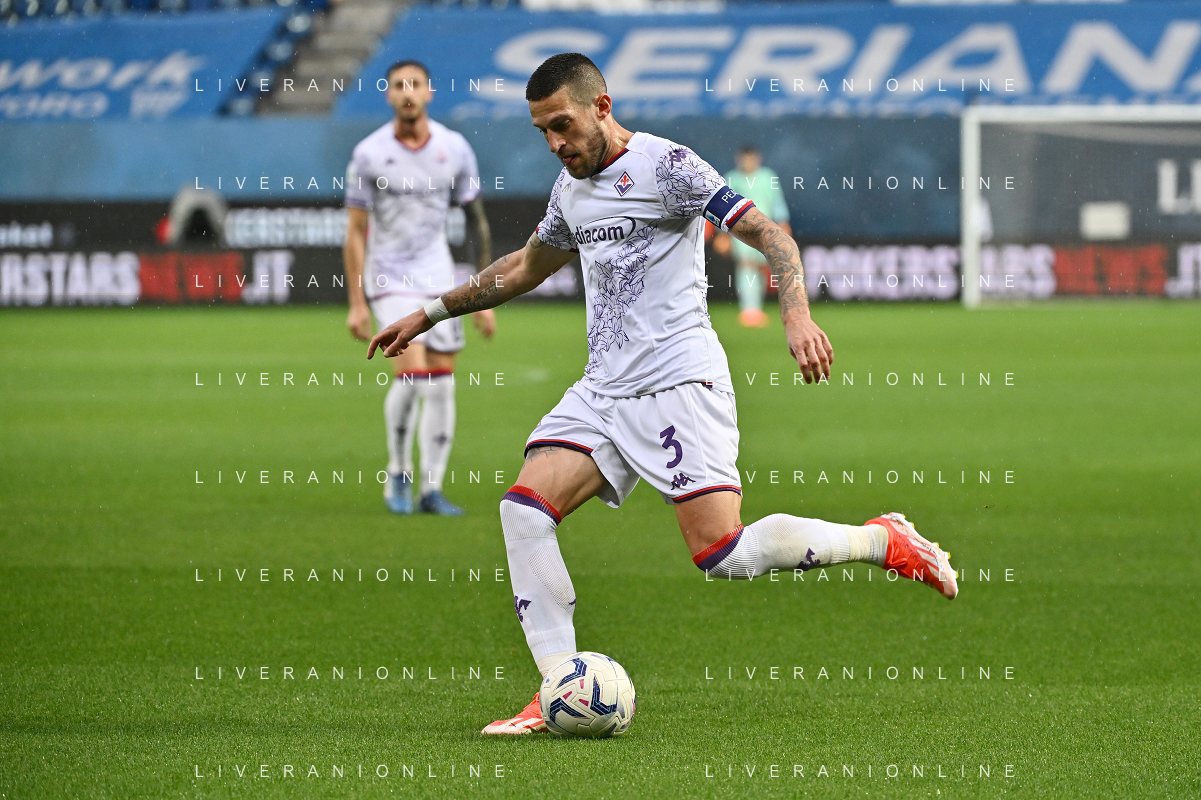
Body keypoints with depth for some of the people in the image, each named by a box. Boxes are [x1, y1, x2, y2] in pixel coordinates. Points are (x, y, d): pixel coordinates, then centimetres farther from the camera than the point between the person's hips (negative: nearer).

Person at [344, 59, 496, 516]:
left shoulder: (455, 149, 0)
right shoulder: (369, 154, -7)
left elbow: (478, 221, 6)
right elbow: (356, 231, -3)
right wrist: (356, 303, -8)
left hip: (439, 281, 3)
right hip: (390, 281, -3)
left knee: (441, 385, 0)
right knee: (412, 372, -18)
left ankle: (432, 490, 9)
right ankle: (398, 475, 0)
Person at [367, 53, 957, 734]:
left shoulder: (664, 165, -7)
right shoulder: (571, 189, 17)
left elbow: (769, 235, -12)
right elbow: (525, 268, 35)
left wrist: (797, 315, -29)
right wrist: (429, 314, 35)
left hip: (679, 383, -8)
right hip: (603, 391, 8)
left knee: (723, 555, -17)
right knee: (524, 510, -12)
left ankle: (888, 542, 4)